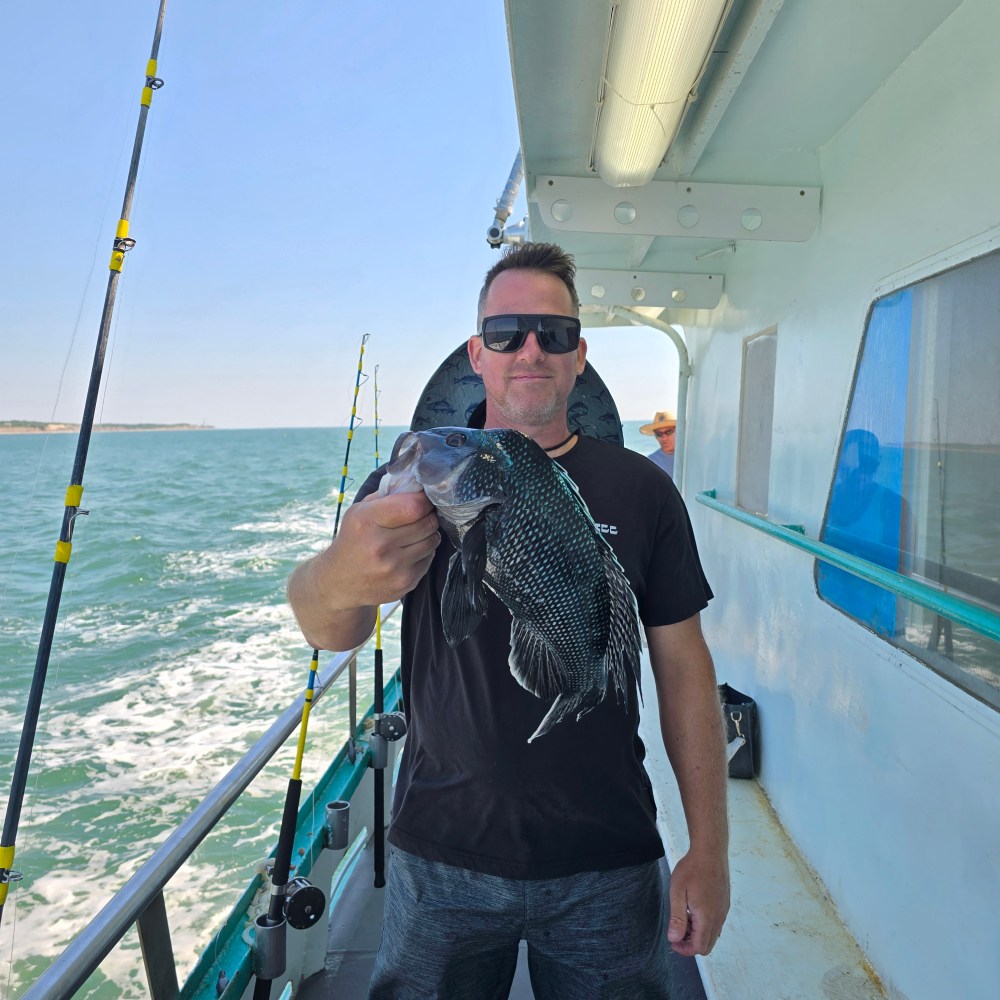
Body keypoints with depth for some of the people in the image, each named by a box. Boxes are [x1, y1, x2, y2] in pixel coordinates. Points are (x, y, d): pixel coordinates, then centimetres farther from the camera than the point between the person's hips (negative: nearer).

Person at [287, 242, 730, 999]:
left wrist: (710, 848, -4)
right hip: (442, 859, 0)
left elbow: (684, 667, -1)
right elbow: (327, 630, -20)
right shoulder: (414, 479, -5)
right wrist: (339, 579, -44)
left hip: (606, 866, 1)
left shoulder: (640, 491, -3)